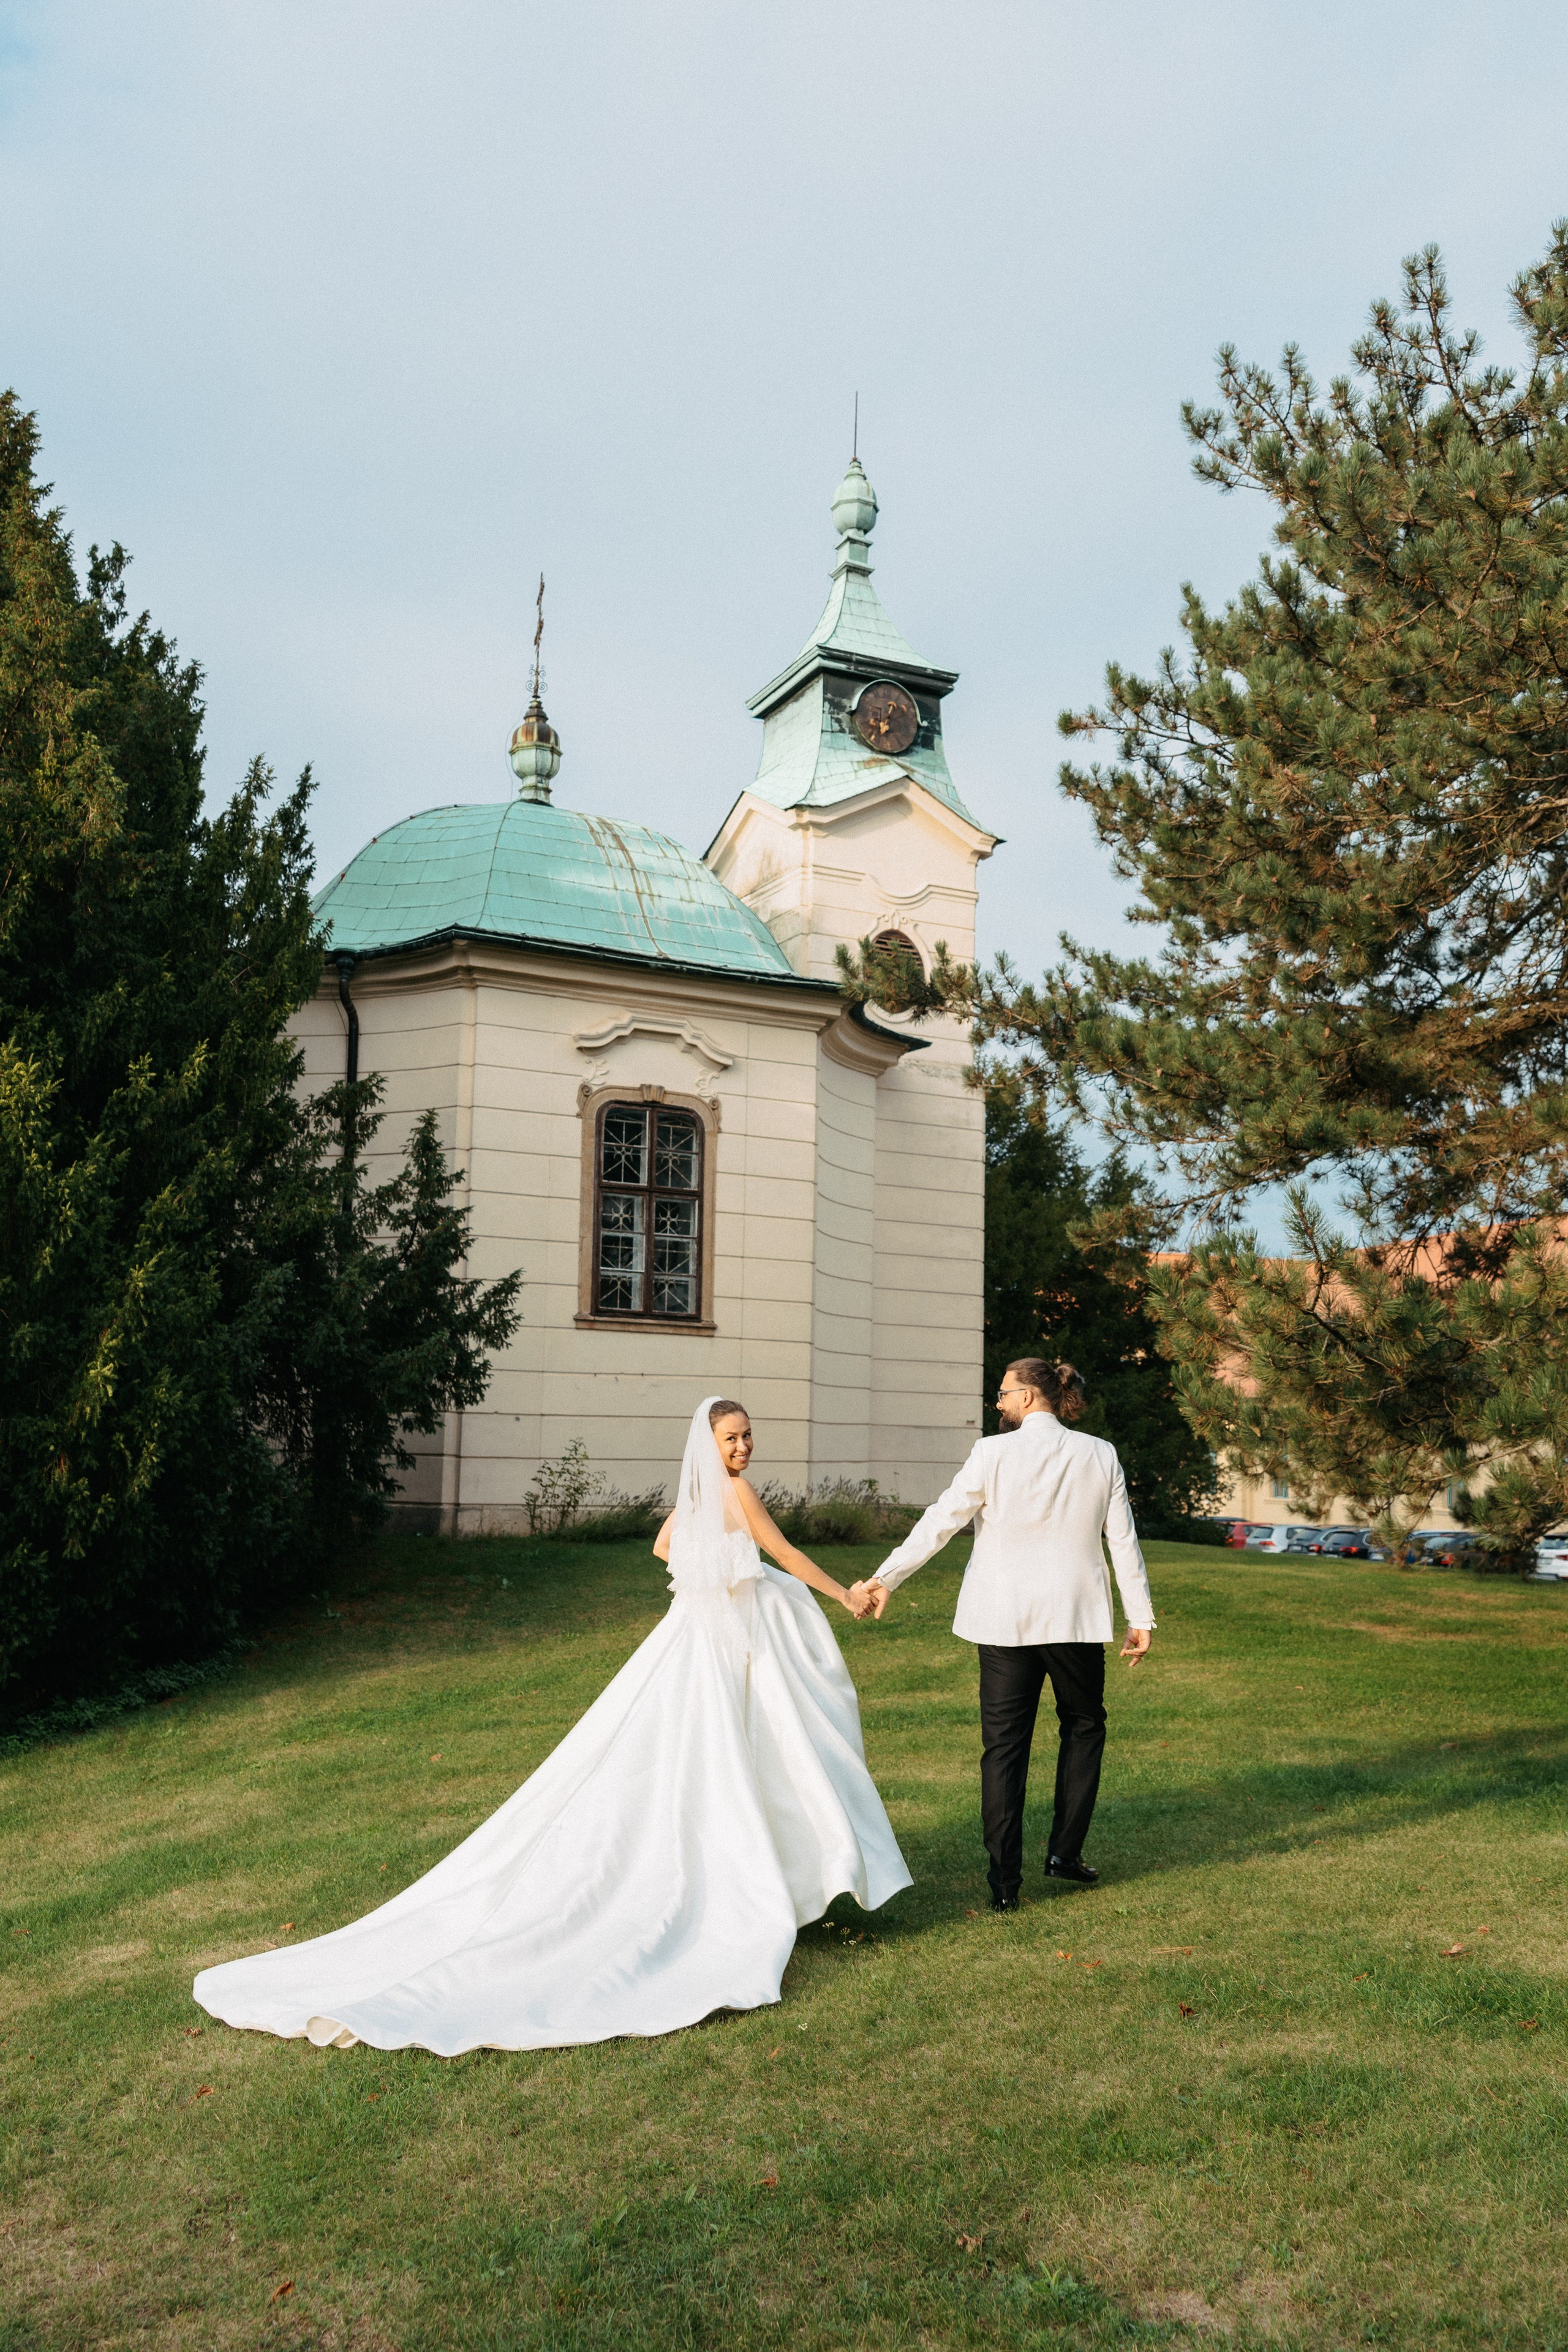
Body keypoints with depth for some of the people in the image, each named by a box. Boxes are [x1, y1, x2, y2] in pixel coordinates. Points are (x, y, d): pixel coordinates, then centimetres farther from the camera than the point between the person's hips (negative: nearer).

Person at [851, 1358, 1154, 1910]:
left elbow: (941, 1520, -9)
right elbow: (1123, 1540, 1)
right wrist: (1140, 1616, 8)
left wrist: (884, 1579, -3)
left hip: (1005, 1621, -1)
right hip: (1075, 1616, 2)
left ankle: (1005, 1881, 7)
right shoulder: (1099, 1455, 0)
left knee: (1004, 1745, 6)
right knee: (1083, 1724, 23)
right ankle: (1064, 1852, 20)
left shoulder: (994, 1453, -8)